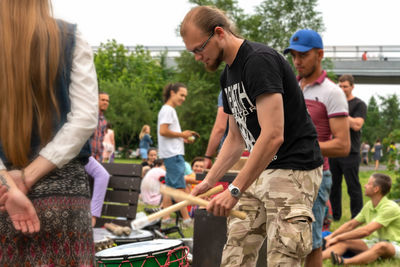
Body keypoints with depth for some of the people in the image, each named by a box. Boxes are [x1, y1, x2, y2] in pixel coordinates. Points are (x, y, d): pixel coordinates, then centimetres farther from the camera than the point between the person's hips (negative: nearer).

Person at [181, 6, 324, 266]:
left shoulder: (259, 60, -18)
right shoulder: (229, 74, 13)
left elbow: (273, 136, -25)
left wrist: (235, 190, -23)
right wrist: (208, 181, 13)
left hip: (293, 169, -9)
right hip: (260, 171, 10)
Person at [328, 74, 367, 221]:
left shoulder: (359, 104, -3)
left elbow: (356, 125, -17)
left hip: (350, 153, -6)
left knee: (353, 186, -2)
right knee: (334, 184, 10)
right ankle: (335, 214, 20)